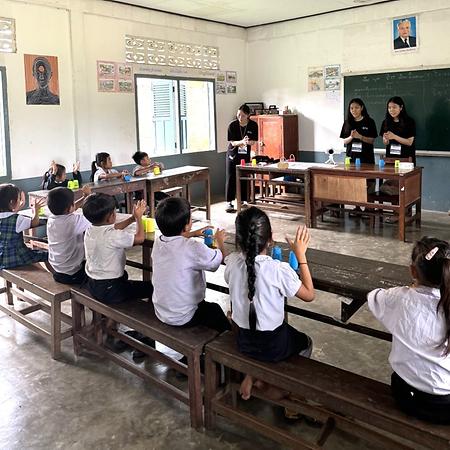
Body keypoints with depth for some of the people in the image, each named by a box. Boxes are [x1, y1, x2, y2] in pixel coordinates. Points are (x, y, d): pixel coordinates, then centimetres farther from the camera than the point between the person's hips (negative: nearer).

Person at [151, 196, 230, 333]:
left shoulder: (158, 242, -7)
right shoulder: (193, 248, -28)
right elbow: (220, 257, -11)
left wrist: (193, 234, 26)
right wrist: (220, 240, 8)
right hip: (184, 319, -6)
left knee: (209, 306, 30)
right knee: (216, 310, 23)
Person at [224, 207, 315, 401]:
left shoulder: (232, 262, -14)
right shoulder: (279, 270, -27)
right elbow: (309, 295, -12)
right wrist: (301, 254, -12)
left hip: (243, 341, 4)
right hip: (272, 347, -4)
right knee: (306, 342, 28)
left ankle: (251, 375, 20)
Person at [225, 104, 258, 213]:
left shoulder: (253, 125, -9)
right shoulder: (233, 125, -14)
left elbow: (254, 141, -6)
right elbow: (232, 142, -14)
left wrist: (248, 142, -30)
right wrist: (241, 142, -34)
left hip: (245, 155, 2)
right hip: (233, 154, -2)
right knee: (231, 178, -3)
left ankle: (243, 201, 14)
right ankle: (229, 202, 1)